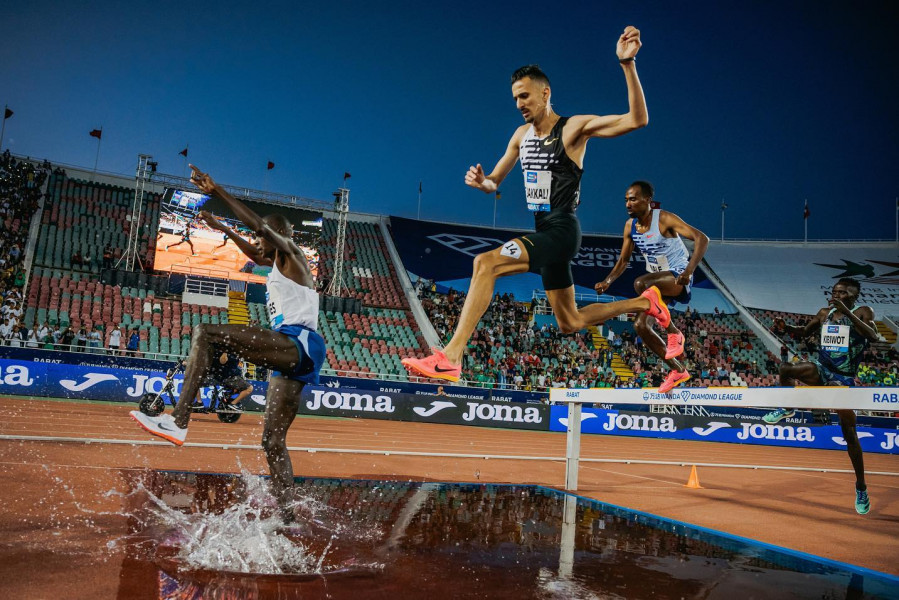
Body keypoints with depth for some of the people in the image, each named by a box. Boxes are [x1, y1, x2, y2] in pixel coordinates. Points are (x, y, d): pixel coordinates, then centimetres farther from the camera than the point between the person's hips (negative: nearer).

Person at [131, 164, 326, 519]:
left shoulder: (291, 253, 4)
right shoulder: (279, 262, 30)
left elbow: (261, 226, -13)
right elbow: (256, 255, 51)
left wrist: (216, 192, -17)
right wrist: (224, 230, 54)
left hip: (298, 342, -10)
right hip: (292, 354, 10)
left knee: (206, 333, -20)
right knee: (273, 442, 8)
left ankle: (178, 421, -28)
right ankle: (287, 520, 10)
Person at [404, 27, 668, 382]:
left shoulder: (574, 127, -8)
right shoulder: (522, 135, 13)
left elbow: (637, 120, -17)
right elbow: (495, 181, 20)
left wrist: (627, 64, -26)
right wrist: (481, 181, -5)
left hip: (560, 231, -9)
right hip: (544, 232, 9)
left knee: (486, 262, -27)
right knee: (570, 323, 17)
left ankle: (451, 357, -28)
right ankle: (645, 303, 34)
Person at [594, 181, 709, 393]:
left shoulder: (664, 219, -19)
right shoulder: (630, 225, 2)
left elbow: (702, 238, -28)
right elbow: (623, 260, 12)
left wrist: (689, 270, -41)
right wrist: (607, 281, -5)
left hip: (678, 276, -8)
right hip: (658, 281, 8)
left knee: (640, 283, -36)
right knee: (641, 325, -2)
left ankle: (674, 333, -19)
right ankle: (677, 370, 14)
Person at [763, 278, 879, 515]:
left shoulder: (862, 313, -7)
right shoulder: (824, 313, 6)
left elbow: (874, 337, -26)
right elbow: (804, 332, 20)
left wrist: (847, 311, -32)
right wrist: (785, 327, -1)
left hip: (844, 378, -3)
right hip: (822, 370, 3)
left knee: (849, 433, -2)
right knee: (787, 368, -28)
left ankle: (861, 488, 11)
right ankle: (787, 409, -1)